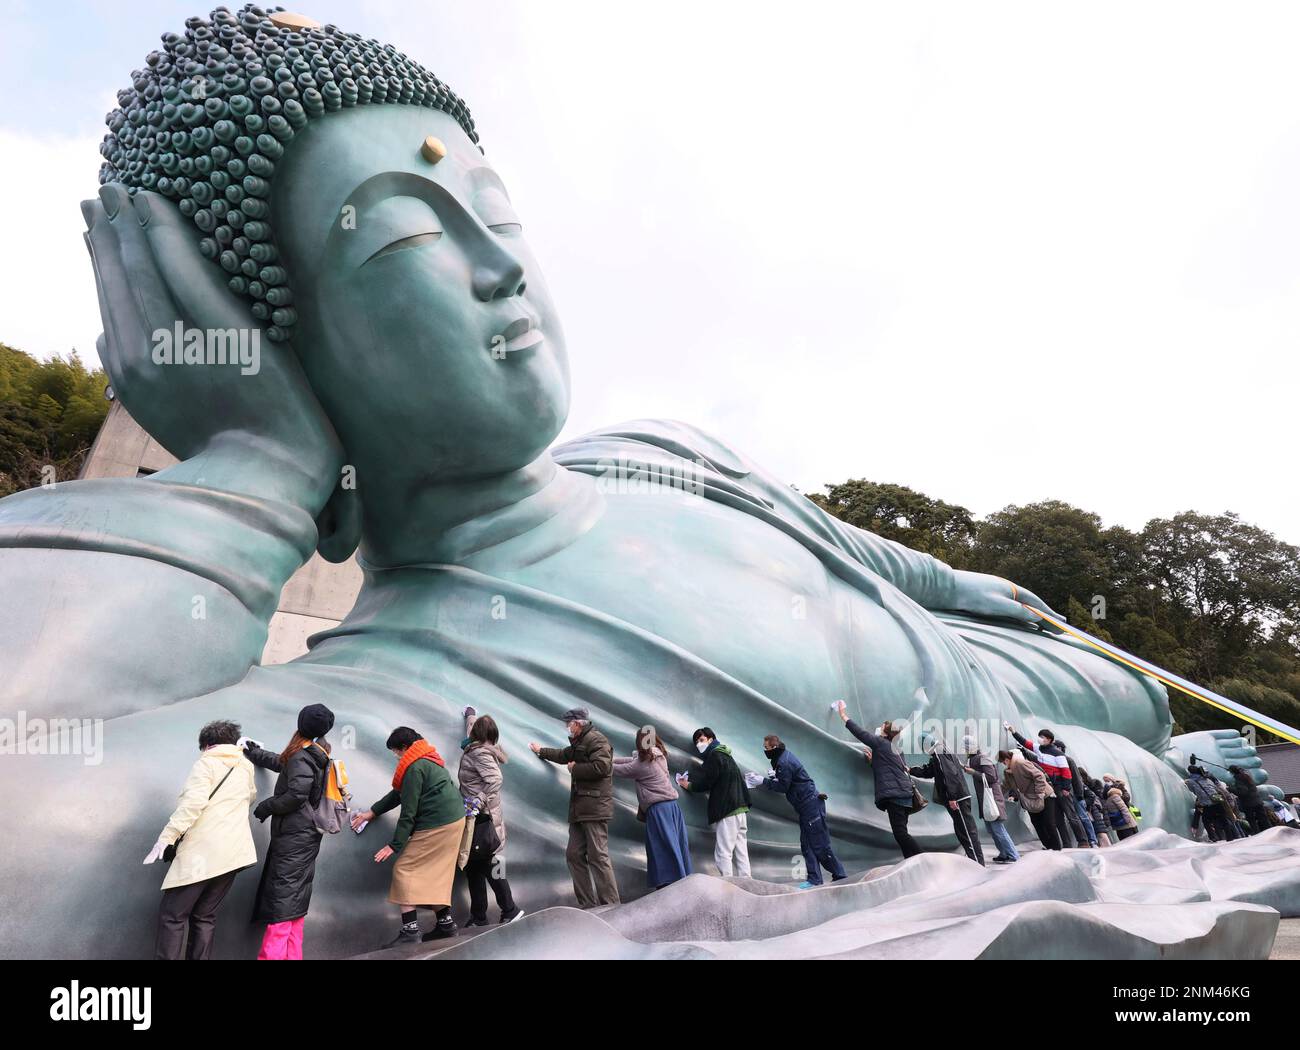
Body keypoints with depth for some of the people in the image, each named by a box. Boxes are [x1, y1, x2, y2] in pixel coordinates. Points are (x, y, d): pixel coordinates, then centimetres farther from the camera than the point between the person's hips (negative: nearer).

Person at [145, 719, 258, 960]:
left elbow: (193, 802, -15)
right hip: (233, 853, 6)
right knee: (204, 916, 12)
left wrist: (167, 837, -14)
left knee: (172, 915, -1)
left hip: (201, 851, -6)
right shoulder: (245, 766, 18)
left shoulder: (206, 763, 1)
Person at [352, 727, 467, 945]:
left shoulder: (414, 767, -13)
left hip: (436, 825, -10)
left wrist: (394, 845, -9)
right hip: (455, 819, 10)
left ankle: (410, 928, -6)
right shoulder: (427, 759, 18)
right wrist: (371, 812, 25)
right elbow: (399, 793, 24)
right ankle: (445, 922, 21)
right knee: (435, 872, 17)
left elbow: (408, 812, -14)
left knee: (404, 870, -2)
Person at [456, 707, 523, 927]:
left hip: (481, 817, -9)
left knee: (488, 866, -6)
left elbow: (495, 780, -27)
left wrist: (478, 802, -26)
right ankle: (478, 917, 15)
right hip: (481, 816, 9)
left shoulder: (479, 753, -13)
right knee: (473, 867, 10)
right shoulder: (487, 750, 13)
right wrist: (470, 715, 51)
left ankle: (510, 911, 0)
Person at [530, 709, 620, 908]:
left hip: (595, 808, -10)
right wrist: (541, 751, 54)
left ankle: (611, 905, -7)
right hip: (579, 809, 10)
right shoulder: (579, 743, 22)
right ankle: (587, 904, 12)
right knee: (574, 855, 7)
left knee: (598, 856, -11)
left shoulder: (596, 739, -9)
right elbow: (564, 755, 43)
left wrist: (575, 768, -10)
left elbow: (601, 766, -23)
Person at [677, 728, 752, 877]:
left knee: (723, 854, -8)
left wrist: (689, 785, 5)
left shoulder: (714, 755, -8)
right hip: (740, 809, 9)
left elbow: (706, 782, -13)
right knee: (740, 852, 8)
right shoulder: (724, 755, 21)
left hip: (727, 810, -9)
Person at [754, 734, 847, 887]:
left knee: (820, 845, -4)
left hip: (811, 805, -10)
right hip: (806, 807, 10)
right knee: (806, 845, 9)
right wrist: (774, 775, 0)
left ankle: (840, 876, 6)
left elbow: (783, 787, -16)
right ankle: (814, 879, 11)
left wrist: (764, 781, -10)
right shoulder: (784, 755, 11)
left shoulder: (783, 763, -21)